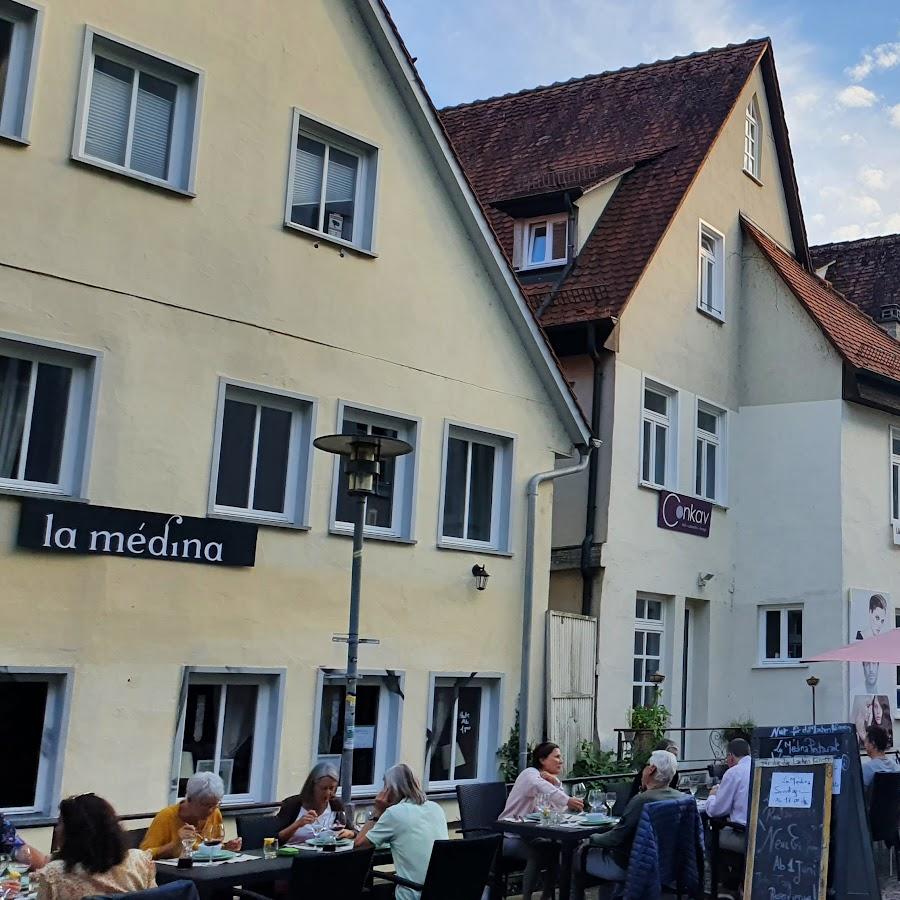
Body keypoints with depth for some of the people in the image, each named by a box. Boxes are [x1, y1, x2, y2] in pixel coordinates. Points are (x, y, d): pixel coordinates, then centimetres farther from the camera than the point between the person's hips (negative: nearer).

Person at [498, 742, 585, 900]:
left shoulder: (550, 779, 12)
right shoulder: (530, 774, -14)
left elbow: (561, 809, -1)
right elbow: (541, 787, -40)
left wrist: (557, 784, -15)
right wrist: (567, 800, -56)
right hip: (510, 836, -8)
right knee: (538, 853, -30)